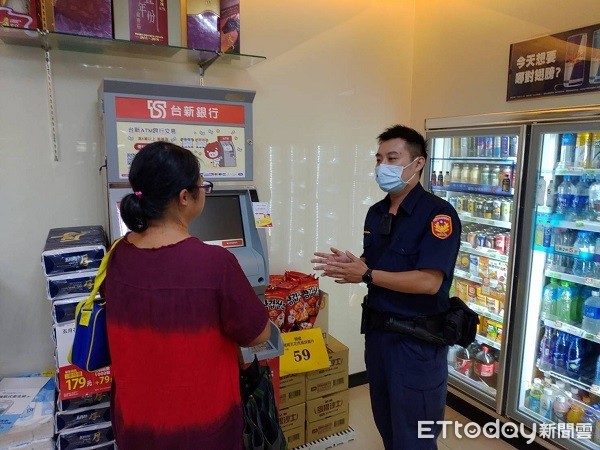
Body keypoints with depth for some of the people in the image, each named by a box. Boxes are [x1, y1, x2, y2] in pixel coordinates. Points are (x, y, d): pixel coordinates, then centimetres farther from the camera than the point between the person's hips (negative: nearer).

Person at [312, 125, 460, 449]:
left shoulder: (438, 213, -17)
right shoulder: (376, 212, 6)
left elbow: (429, 282, -25)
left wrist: (366, 275, -22)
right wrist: (347, 266, -7)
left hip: (417, 339, -7)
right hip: (377, 331, 7)